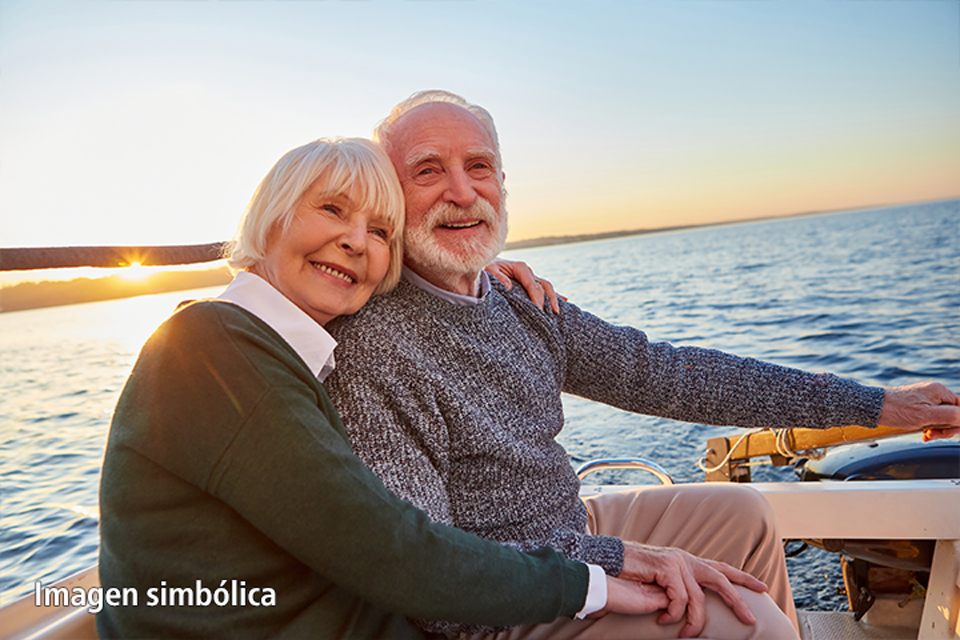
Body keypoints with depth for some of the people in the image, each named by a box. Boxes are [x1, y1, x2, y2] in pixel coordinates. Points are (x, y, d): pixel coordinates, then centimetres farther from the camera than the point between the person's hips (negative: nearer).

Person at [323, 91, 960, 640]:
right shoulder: (373, 344, -25)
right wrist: (610, 557, -29)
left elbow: (661, 374, -1)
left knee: (742, 512, 15)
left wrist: (875, 403, 0)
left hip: (569, 530, 8)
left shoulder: (516, 302, -1)